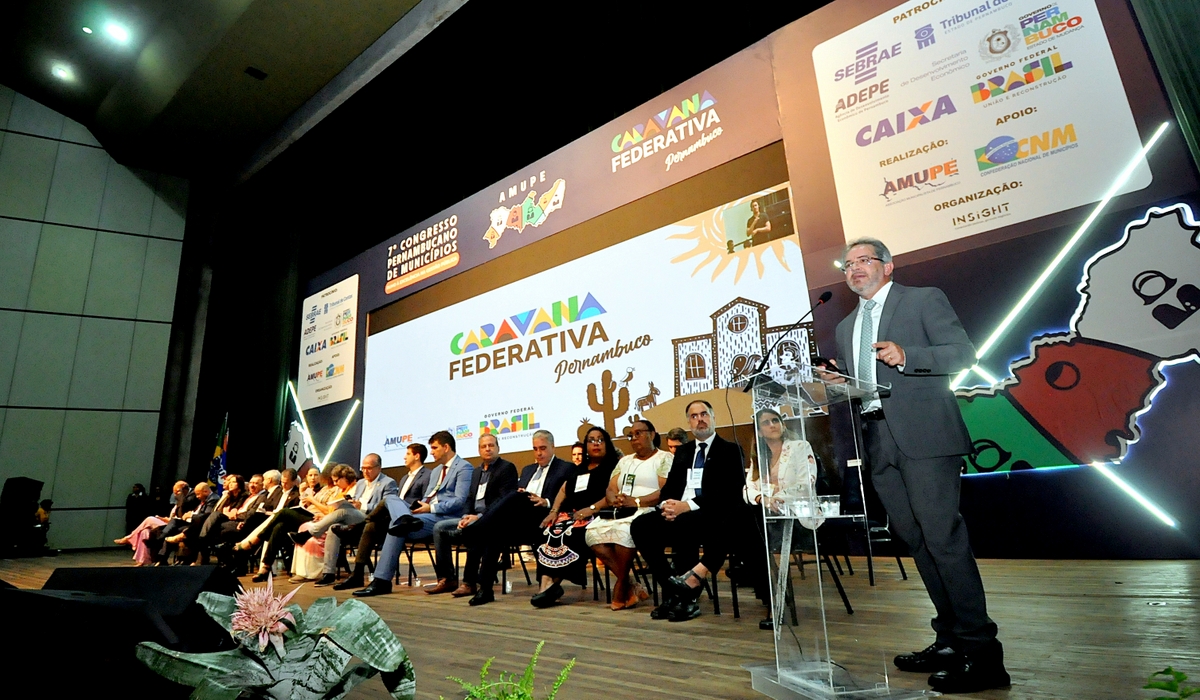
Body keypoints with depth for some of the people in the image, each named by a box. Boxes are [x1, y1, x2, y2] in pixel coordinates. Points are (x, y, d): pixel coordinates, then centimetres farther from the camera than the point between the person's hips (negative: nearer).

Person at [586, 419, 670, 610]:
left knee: (623, 531, -37)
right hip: (620, 512, 6)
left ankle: (621, 587, -15)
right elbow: (610, 490, 16)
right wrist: (616, 499, -8)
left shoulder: (664, 458, 5)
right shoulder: (625, 461, 25)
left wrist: (636, 501, -19)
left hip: (648, 512, -6)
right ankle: (631, 586, -15)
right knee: (593, 532, -23)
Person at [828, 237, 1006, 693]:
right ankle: (950, 640, 19)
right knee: (917, 542, 9)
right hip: (877, 443, 6)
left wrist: (906, 356, -18)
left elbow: (963, 353, -4)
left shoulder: (924, 299, 5)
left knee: (943, 537, -10)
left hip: (923, 436, -6)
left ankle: (981, 651, 0)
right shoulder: (846, 327, 23)